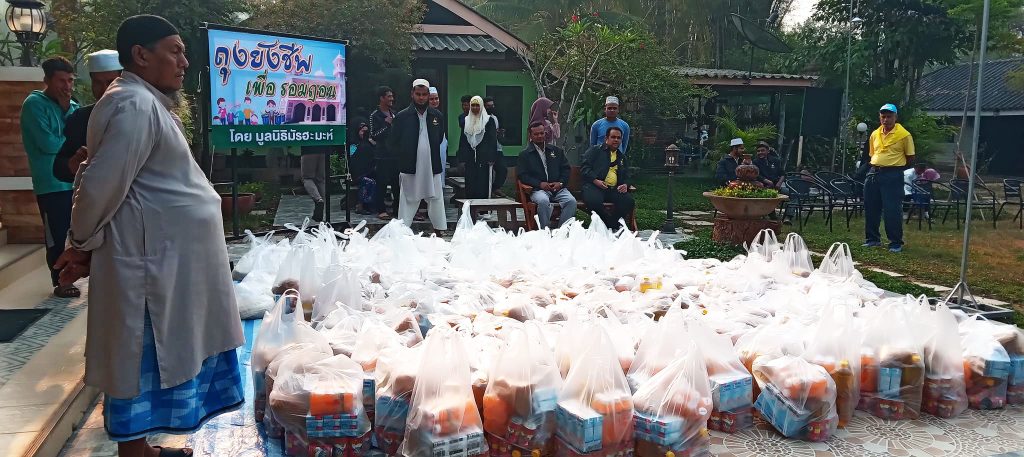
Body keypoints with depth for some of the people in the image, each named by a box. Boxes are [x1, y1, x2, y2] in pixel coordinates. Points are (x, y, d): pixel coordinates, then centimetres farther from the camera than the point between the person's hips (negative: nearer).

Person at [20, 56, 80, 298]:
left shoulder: (73, 105, 12)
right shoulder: (35, 104, -8)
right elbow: (48, 144, -17)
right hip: (51, 184, -6)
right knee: (56, 235, 3)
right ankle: (60, 282, 15)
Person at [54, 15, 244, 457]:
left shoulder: (149, 102, 16)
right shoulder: (134, 105, -18)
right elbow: (103, 183, -21)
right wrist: (82, 246, -8)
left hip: (167, 254, 10)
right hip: (150, 257, -10)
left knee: (155, 356, 17)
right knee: (142, 357, 0)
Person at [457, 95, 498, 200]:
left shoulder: (489, 120, 0)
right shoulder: (466, 121, 13)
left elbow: (493, 140, -5)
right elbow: (462, 141, 14)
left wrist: (491, 159, -12)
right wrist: (462, 159, 7)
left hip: (484, 159, -4)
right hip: (470, 159, 4)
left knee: (483, 186, -5)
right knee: (470, 186, 3)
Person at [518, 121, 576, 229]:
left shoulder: (556, 151, 22)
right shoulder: (525, 154, 11)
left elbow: (566, 169, 17)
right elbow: (523, 175, 1)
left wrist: (561, 183, -3)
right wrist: (540, 184, -13)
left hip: (558, 188, 3)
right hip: (538, 189, -3)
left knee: (571, 201, -27)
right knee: (543, 201, -37)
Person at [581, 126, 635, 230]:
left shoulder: (622, 156, 28)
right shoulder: (595, 150, 12)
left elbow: (626, 175, 29)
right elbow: (584, 167, 2)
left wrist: (625, 185, 4)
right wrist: (595, 180, -13)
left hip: (614, 189, 4)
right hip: (594, 186, -4)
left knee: (629, 201, -26)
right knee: (594, 201, -38)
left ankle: (610, 224, -10)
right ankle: (615, 225, -18)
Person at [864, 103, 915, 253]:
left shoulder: (904, 135, -6)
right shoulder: (875, 134, 10)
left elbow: (910, 158, 0)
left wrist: (896, 166, 4)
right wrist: (877, 166, 11)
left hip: (893, 175, -6)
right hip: (874, 173, 6)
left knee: (892, 210, -6)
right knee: (870, 207, 9)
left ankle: (896, 243, 4)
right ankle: (872, 238, 22)